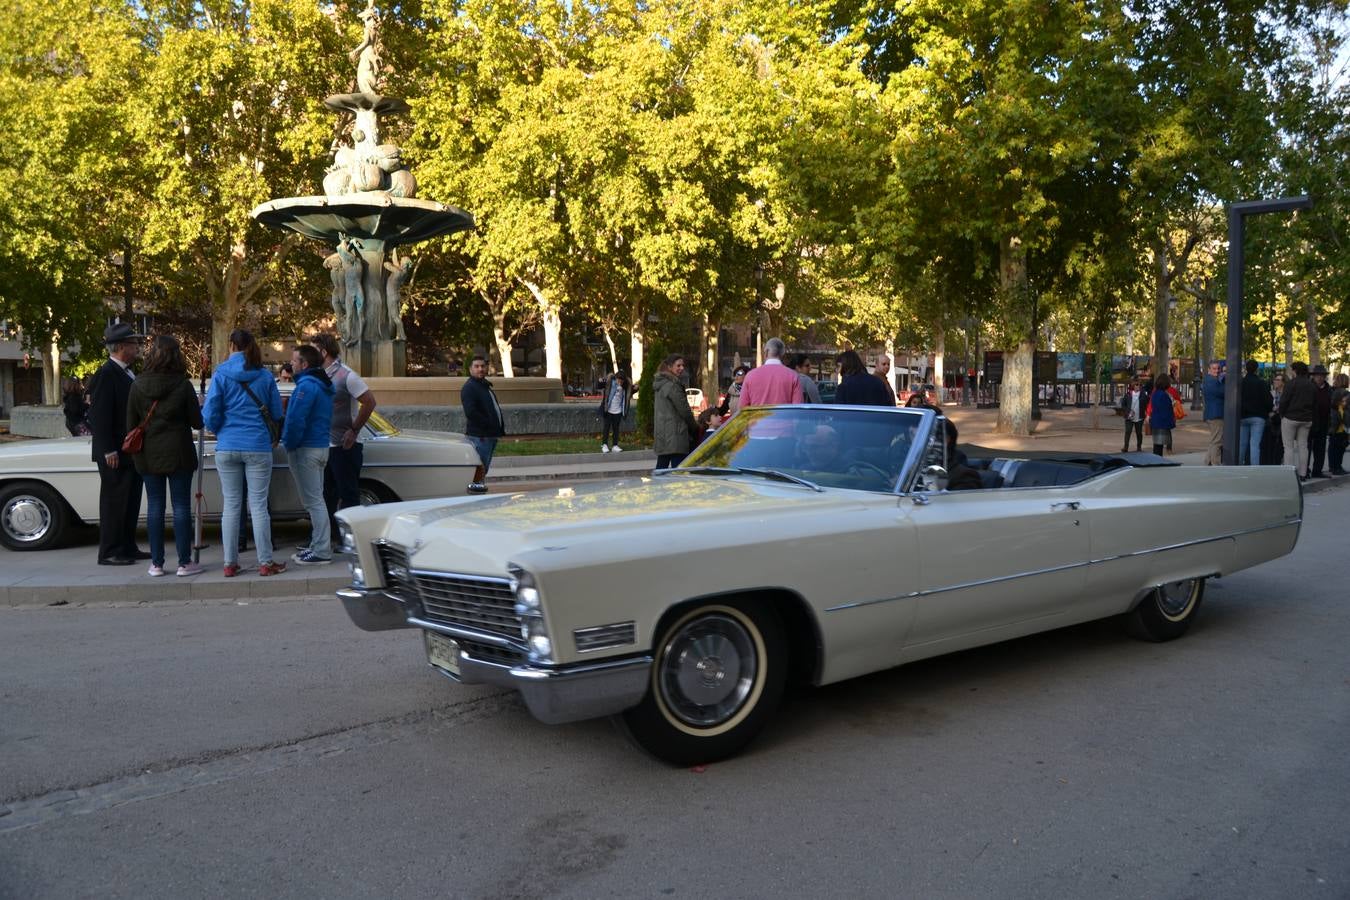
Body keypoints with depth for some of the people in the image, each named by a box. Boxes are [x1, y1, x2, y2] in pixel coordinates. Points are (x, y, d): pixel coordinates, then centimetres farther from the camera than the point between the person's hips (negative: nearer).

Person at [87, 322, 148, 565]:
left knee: (130, 502, 14)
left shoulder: (128, 373, 14)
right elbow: (99, 416, -18)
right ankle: (109, 553, 4)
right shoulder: (106, 374, -13)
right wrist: (109, 451, -20)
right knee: (114, 502, -3)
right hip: (115, 454, -9)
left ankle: (128, 548, 22)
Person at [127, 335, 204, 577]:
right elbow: (197, 421, -5)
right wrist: (201, 407, 16)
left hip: (148, 456, 3)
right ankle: (184, 562, 4)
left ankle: (156, 563, 11)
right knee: (181, 506, 3)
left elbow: (131, 423, 3)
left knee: (154, 506, 9)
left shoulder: (138, 385, -2)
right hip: (178, 454, -2)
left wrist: (136, 452, 14)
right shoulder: (183, 385, -9)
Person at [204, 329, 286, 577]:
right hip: (258, 446, -1)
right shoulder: (265, 376, 1)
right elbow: (277, 414, 7)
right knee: (258, 505, 2)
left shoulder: (221, 375, -1)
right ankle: (265, 562, 5)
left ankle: (230, 563, 12)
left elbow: (210, 416, -3)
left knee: (231, 506, 8)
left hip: (227, 447, 1)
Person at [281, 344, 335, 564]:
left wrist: (289, 444, -11)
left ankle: (321, 552, -3)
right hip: (321, 447, 10)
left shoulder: (307, 386, -18)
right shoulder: (323, 385, 14)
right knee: (316, 499, 17)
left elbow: (296, 421, -24)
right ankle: (319, 546, 24)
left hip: (305, 450, -10)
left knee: (313, 501, -6)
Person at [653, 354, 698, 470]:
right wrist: (695, 428, 5)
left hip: (661, 435, 10)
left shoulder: (659, 384, 17)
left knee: (661, 468, 12)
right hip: (675, 436, -10)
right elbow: (684, 410, -11)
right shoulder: (672, 385, -13)